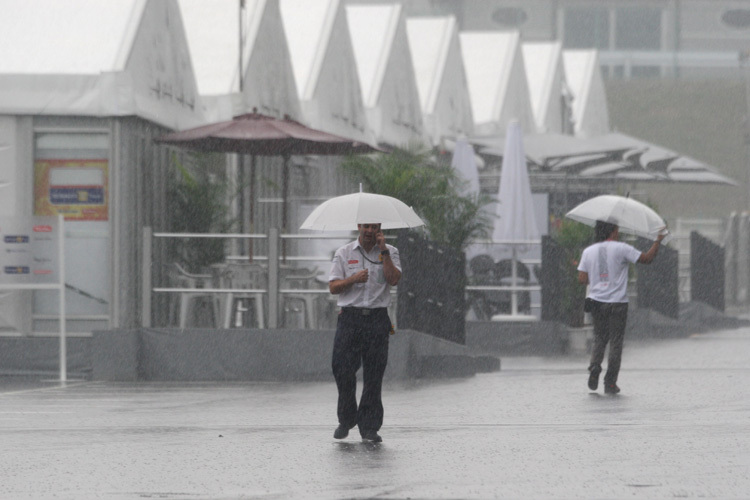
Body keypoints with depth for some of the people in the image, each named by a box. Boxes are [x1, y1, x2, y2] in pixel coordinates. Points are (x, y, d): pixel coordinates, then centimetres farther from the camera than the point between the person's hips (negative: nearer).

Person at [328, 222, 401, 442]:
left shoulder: (389, 252, 10)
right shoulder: (343, 253, 10)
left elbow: (393, 279, -7)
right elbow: (333, 286, 4)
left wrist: (383, 251, -9)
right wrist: (354, 279, -12)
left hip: (377, 319, 0)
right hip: (350, 318, 0)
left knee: (374, 375, -2)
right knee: (342, 368, -8)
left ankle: (370, 427, 3)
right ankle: (346, 419, 12)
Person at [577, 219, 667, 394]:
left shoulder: (588, 252, 3)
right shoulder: (621, 249, -9)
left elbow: (582, 279, 2)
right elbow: (647, 258, -7)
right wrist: (659, 240, 5)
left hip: (596, 302, 3)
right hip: (617, 302, -3)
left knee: (599, 338, 18)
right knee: (615, 342, 3)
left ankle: (595, 365, -9)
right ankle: (610, 383, 2)